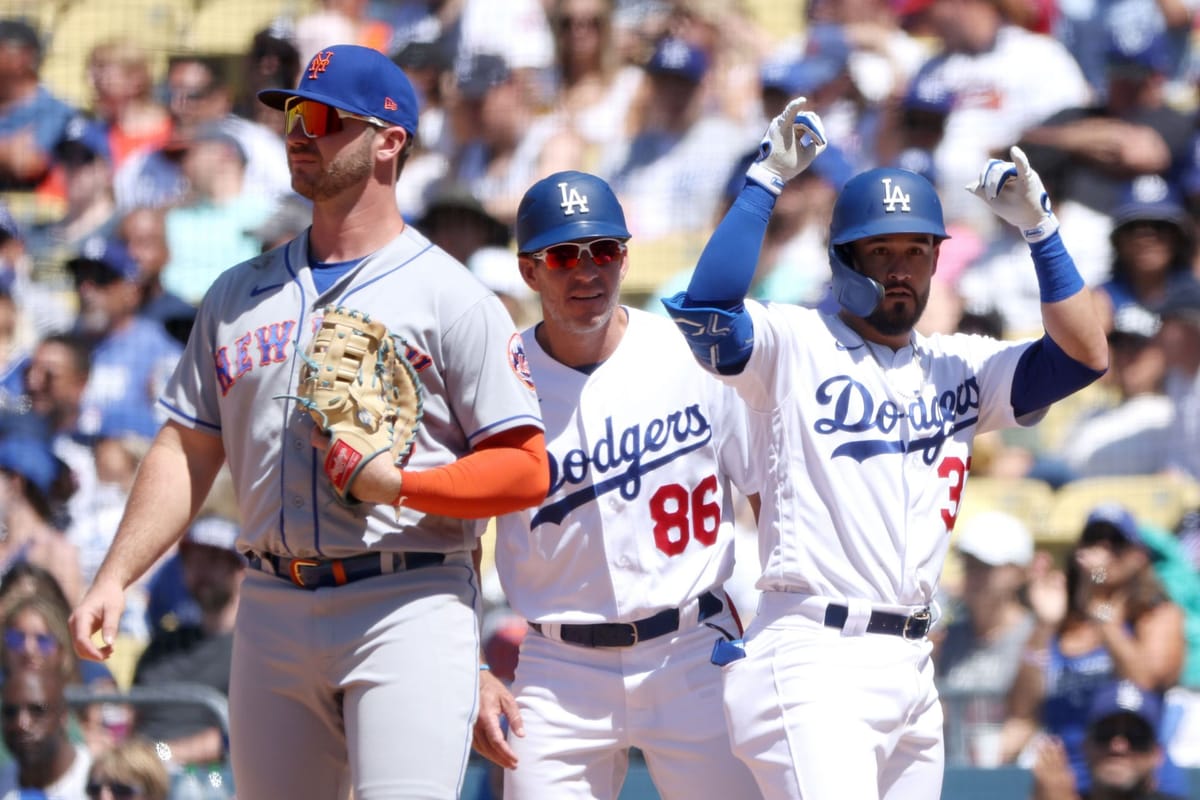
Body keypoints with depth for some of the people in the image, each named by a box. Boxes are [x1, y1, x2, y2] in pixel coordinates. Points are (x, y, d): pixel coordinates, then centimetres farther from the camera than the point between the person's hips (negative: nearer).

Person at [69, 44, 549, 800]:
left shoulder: (449, 297, 0)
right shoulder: (239, 294, 17)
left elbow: (526, 469, -4)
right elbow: (187, 452, 15)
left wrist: (397, 484, -18)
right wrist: (114, 580, 3)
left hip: (408, 606, -6)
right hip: (273, 615, 6)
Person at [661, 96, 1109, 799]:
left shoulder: (960, 368, 16)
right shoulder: (793, 345, 1)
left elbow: (1086, 355, 6)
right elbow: (706, 307, -17)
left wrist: (1039, 225, 2)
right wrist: (766, 181, -14)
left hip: (911, 671, 6)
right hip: (814, 659, -6)